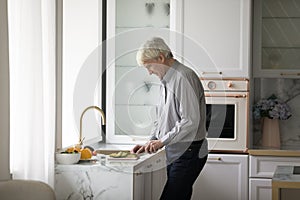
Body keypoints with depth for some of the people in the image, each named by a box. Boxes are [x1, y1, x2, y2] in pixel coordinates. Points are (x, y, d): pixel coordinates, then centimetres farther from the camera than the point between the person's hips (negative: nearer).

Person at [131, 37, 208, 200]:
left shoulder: (184, 78, -14)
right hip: (173, 154, 9)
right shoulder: (166, 81, 18)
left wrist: (162, 141, -16)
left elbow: (190, 121, -21)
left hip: (188, 153, -9)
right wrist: (150, 143, 12)